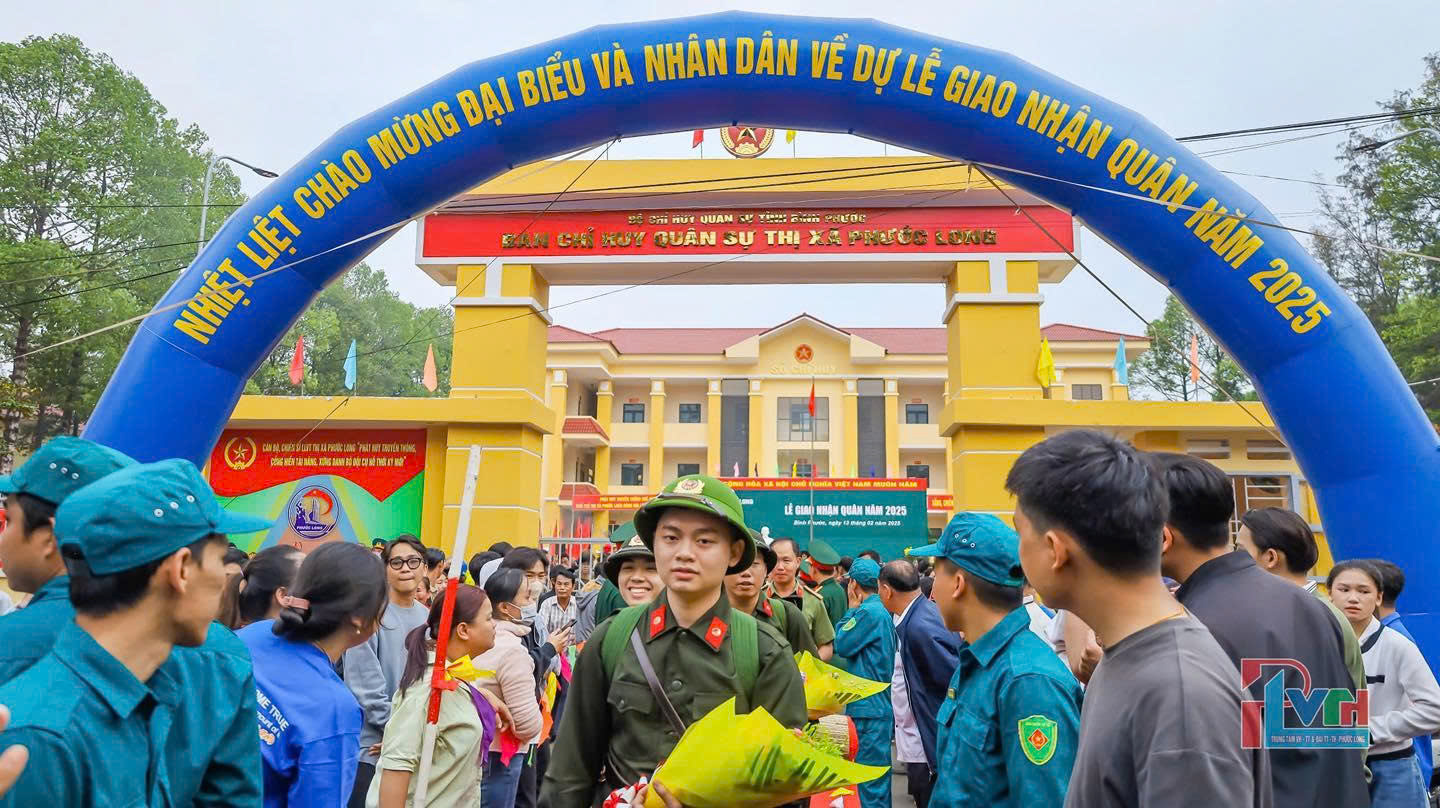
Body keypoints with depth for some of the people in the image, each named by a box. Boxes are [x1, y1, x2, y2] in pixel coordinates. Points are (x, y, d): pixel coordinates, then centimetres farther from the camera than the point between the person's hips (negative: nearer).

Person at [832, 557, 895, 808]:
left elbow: (841, 645, -11)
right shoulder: (880, 609, 12)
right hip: (880, 702, 10)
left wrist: (852, 608, -3)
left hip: (869, 706, -10)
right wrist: (856, 609, 9)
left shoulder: (868, 612, -19)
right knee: (878, 770, 19)